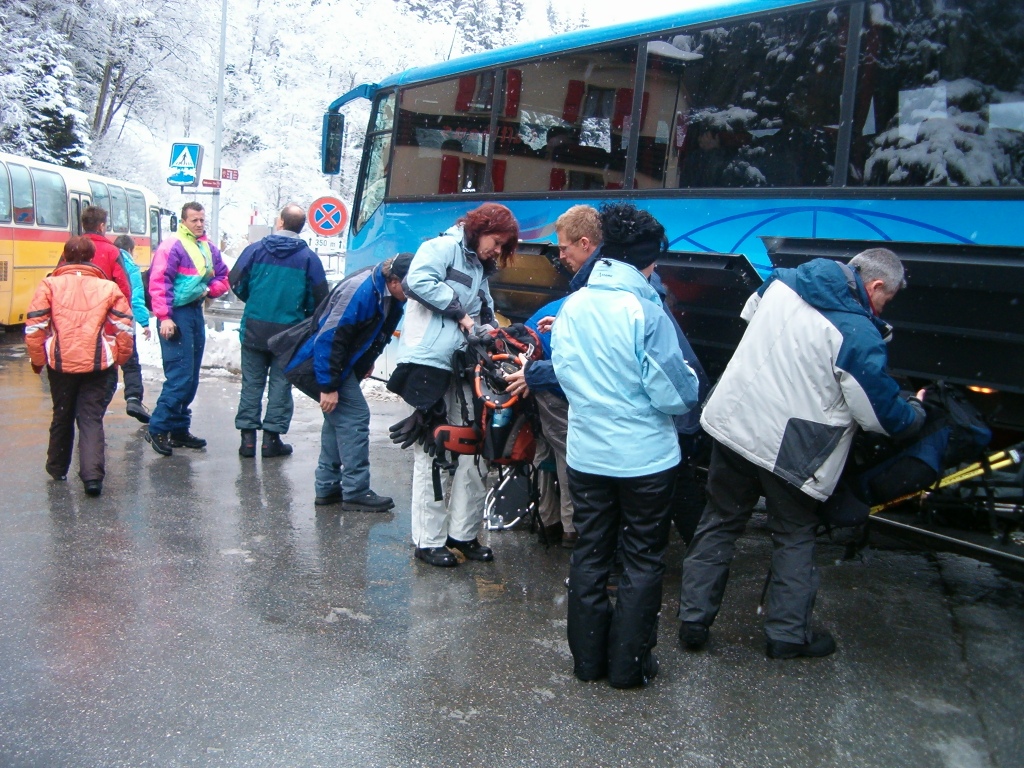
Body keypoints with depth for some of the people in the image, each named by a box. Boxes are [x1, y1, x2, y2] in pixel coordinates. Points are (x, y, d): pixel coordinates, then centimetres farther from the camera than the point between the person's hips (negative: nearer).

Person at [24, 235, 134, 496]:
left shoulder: (49, 285, 1)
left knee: (62, 416, 19)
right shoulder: (109, 287, 1)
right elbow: (124, 327, -1)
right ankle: (92, 475, -13)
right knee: (91, 419, 2)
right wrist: (120, 358, 13)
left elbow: (34, 326, -2)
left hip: (60, 364, 1)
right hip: (99, 365, -1)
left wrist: (38, 359, 12)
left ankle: (57, 468, 35)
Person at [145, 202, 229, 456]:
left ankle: (179, 430, 20)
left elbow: (222, 278, 19)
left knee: (191, 378, 11)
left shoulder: (209, 248, 12)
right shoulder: (172, 246, -10)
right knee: (179, 376, -11)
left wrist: (209, 290, -2)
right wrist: (164, 316, -21)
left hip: (196, 312, 8)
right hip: (176, 314, -8)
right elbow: (159, 282, -16)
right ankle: (157, 428, -1)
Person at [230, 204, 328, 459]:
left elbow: (236, 282, -1)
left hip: (254, 329, 1)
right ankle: (271, 438, 8)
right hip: (289, 332, -1)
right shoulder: (308, 257, -4)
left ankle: (248, 437, 10)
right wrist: (304, 317, 17)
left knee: (252, 383, 9)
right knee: (280, 384, 8)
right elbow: (319, 298, -3)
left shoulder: (256, 250, -2)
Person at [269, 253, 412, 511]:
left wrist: (367, 361, 14)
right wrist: (328, 387, -26)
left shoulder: (383, 290, -3)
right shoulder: (360, 292, -30)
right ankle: (355, 492, -6)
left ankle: (327, 488, 24)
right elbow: (329, 338, -29)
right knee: (354, 415, -12)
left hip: (336, 358, 10)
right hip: (314, 361, -10)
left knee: (339, 417, 15)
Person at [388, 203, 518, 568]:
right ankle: (428, 540, 4)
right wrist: (460, 313, -12)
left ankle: (463, 533, 17)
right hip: (430, 362, -9)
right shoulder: (443, 247, -2)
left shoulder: (481, 269, 25)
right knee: (432, 452, -4)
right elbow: (418, 281, -18)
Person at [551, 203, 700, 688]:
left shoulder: (572, 307, -2)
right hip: (644, 457, -5)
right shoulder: (645, 310, -17)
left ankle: (587, 657, 26)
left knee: (589, 554, 16)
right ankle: (628, 664, 18)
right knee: (643, 561, 10)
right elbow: (675, 394, -15)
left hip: (585, 454, 5)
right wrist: (690, 387, 7)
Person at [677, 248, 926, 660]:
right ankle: (788, 634, 26)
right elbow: (883, 414, -9)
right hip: (789, 450, -5)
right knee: (794, 537, 15)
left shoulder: (783, 280, -1)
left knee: (719, 523, 17)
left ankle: (693, 620, 24)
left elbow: (749, 315, 21)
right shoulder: (858, 335, -18)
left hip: (731, 422, 5)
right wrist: (916, 413, 12)